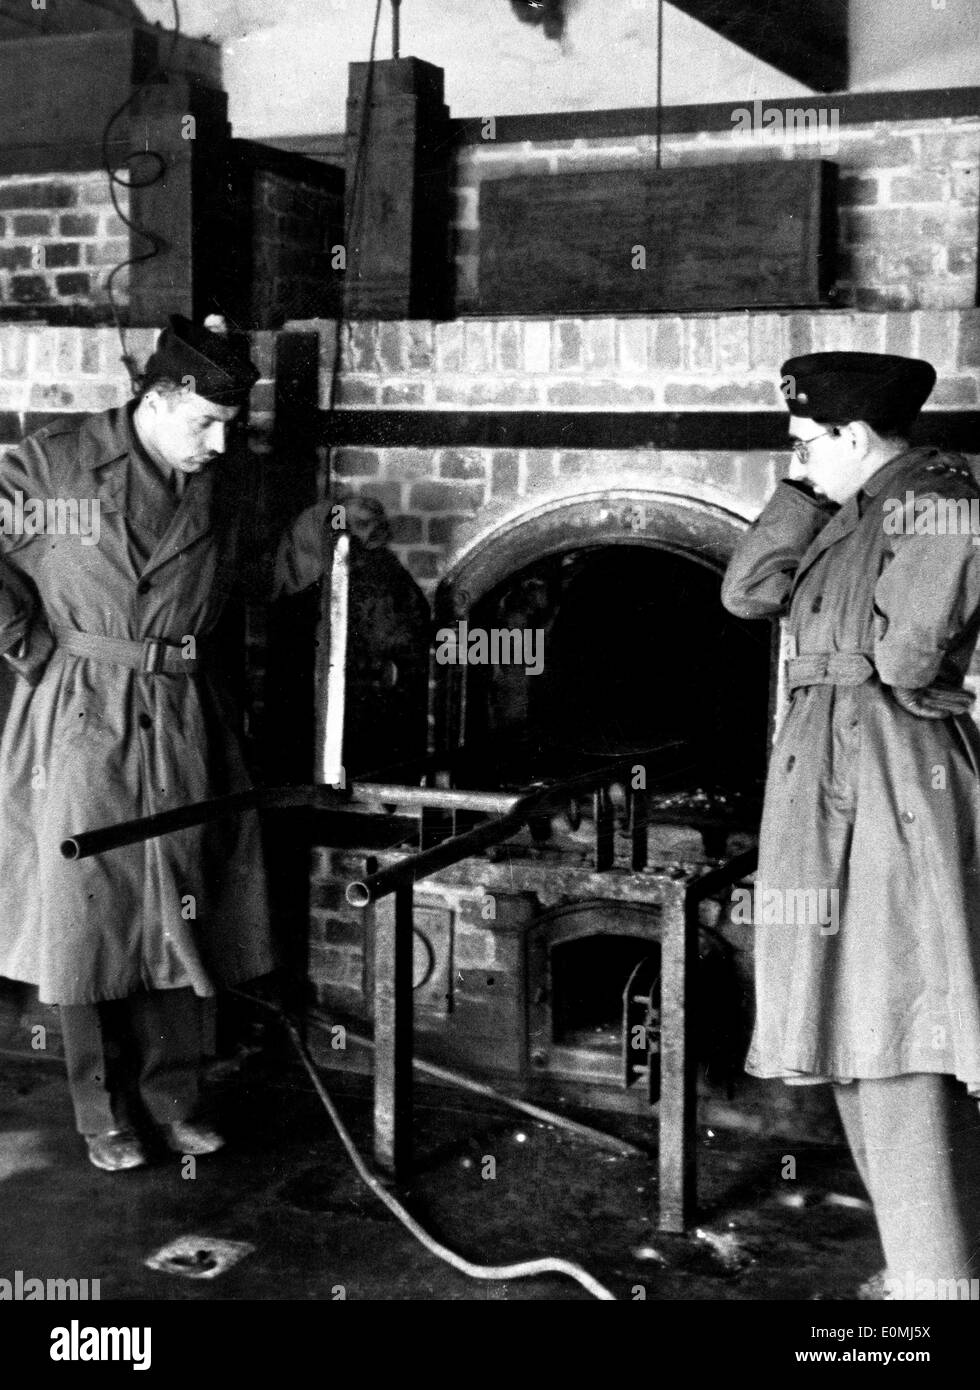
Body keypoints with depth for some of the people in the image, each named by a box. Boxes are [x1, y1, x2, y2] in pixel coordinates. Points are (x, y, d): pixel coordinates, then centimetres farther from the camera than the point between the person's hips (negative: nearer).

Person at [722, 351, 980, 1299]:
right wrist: (808, 489, 6)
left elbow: (904, 659, -17)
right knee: (858, 1046, 15)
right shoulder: (852, 515, 16)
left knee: (900, 1054, -9)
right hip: (826, 793, 10)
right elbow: (746, 592, 10)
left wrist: (846, 658, 4)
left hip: (894, 789, -9)